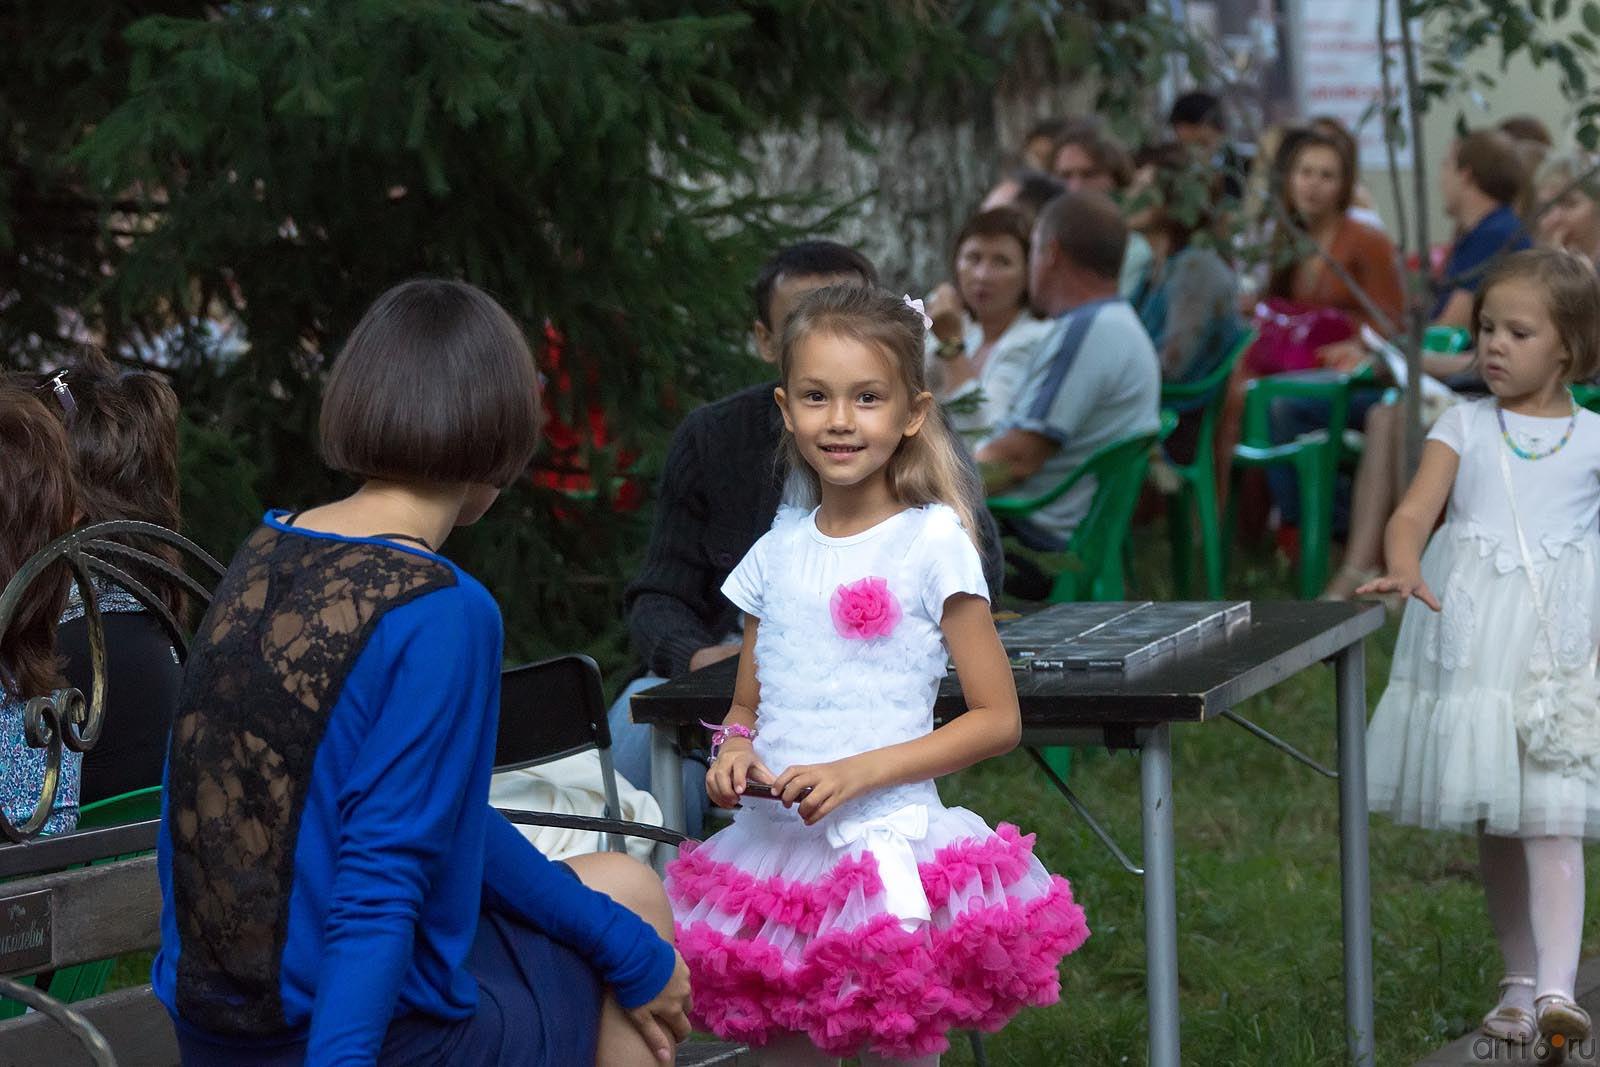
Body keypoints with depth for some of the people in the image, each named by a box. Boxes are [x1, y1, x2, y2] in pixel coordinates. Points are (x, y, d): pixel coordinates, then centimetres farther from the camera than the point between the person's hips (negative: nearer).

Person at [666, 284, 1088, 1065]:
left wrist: (858, 773, -16)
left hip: (888, 858, -4)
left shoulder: (932, 542, -5)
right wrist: (734, 754, -5)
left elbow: (997, 720, -6)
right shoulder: (778, 553, 10)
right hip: (772, 849, 4)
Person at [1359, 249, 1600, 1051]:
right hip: (1472, 638, 2)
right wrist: (1403, 567, -26)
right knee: (1493, 821, 8)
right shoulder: (1465, 426, 7)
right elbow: (1414, 511, -6)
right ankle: (1518, 980, 19)